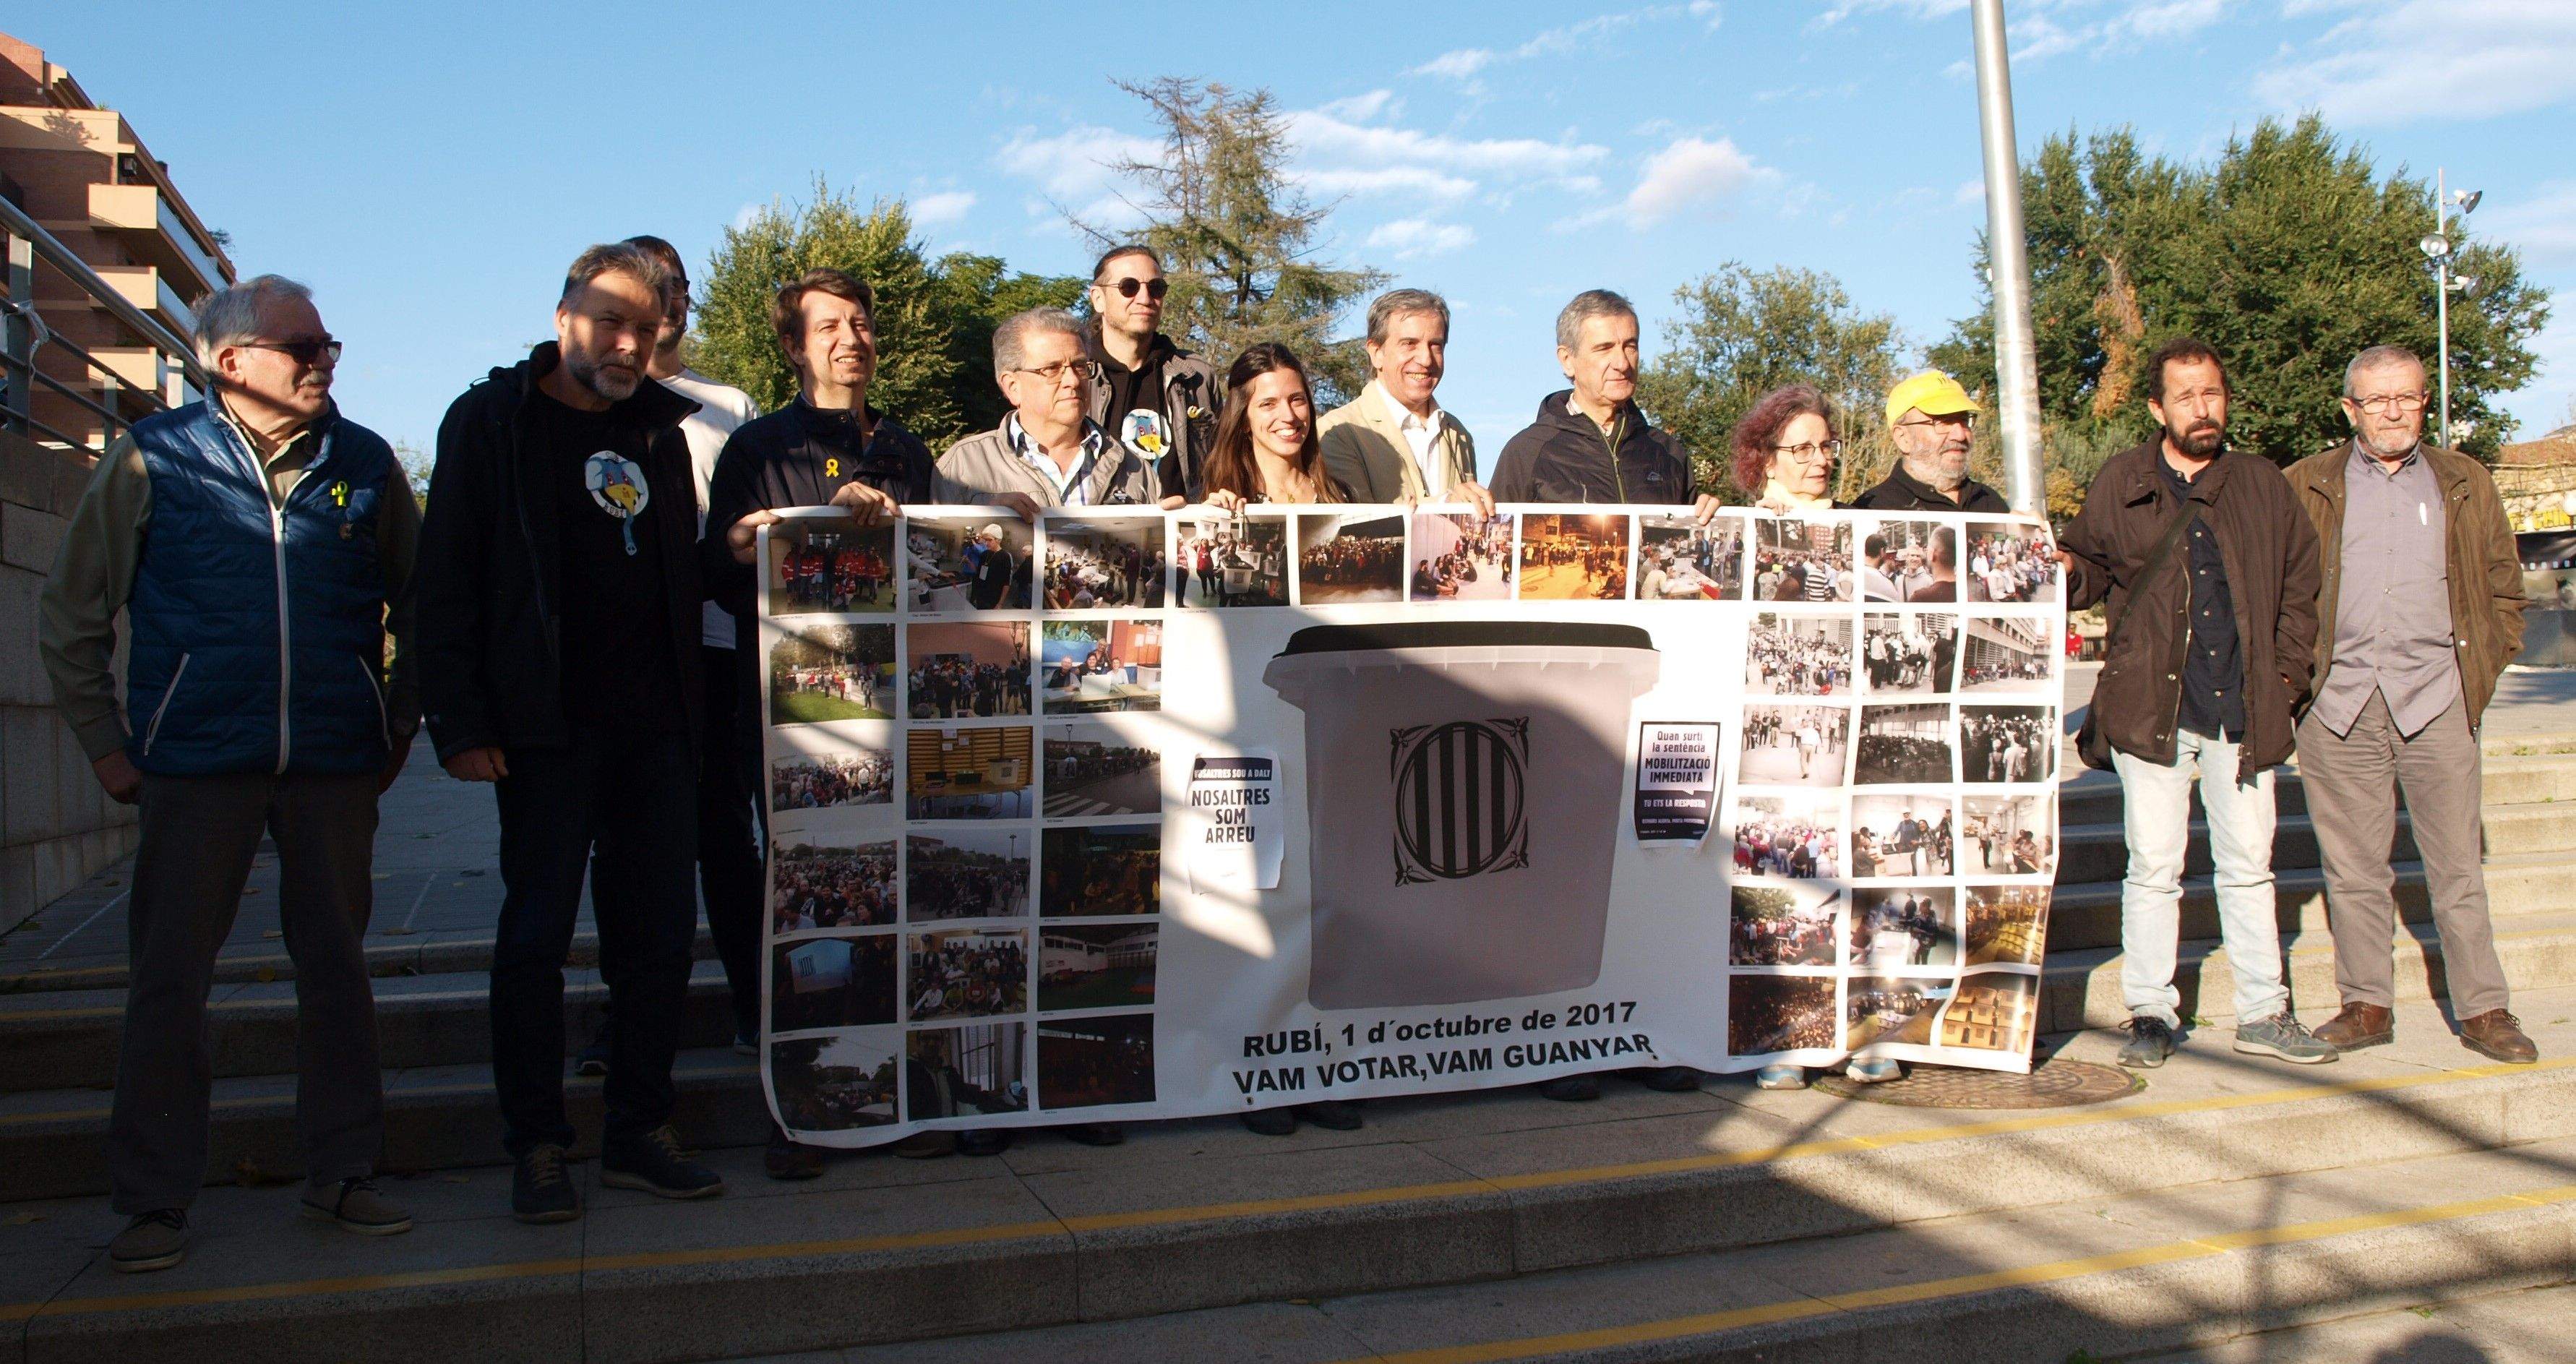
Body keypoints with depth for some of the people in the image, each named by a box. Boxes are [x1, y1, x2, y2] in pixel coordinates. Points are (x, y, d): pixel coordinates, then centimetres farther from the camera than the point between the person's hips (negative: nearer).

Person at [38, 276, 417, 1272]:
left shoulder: (365, 465, 6)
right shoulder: (152, 460, 1)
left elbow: (420, 607, 16)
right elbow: (72, 618, 7)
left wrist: (400, 722, 10)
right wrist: (104, 745, 3)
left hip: (338, 763, 2)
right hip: (197, 766, -2)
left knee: (336, 968, 8)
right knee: (168, 980, 1)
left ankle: (342, 1171, 19)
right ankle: (154, 1199, 12)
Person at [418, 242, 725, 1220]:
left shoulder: (660, 430, 16)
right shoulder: (493, 420, 2)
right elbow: (446, 581, -3)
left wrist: (695, 708, 8)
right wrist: (460, 723, -11)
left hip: (658, 728, 4)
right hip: (549, 728, -4)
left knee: (660, 934, 5)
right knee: (537, 930, 0)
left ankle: (639, 1134, 16)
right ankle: (537, 1148, 10)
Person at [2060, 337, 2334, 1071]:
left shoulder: (2262, 484, 9)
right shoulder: (2121, 483, 3)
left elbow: (2300, 583, 17)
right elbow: (2091, 565, 12)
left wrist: (2287, 673, 8)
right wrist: (2066, 572, -12)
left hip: (2243, 710, 2)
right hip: (2151, 708, -2)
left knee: (2249, 866, 10)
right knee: (2154, 868, 0)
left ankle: (2263, 1013, 21)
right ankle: (2150, 1015, 11)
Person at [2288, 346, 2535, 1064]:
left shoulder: (2465, 484, 13)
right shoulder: (2305, 487, 8)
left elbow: (2505, 586, 17)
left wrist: (2483, 668, 7)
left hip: (2436, 703, 0)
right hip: (2339, 707, 0)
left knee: (2457, 867, 3)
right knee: (2354, 869, 5)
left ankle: (2483, 1011, 13)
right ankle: (2367, 1006, 15)